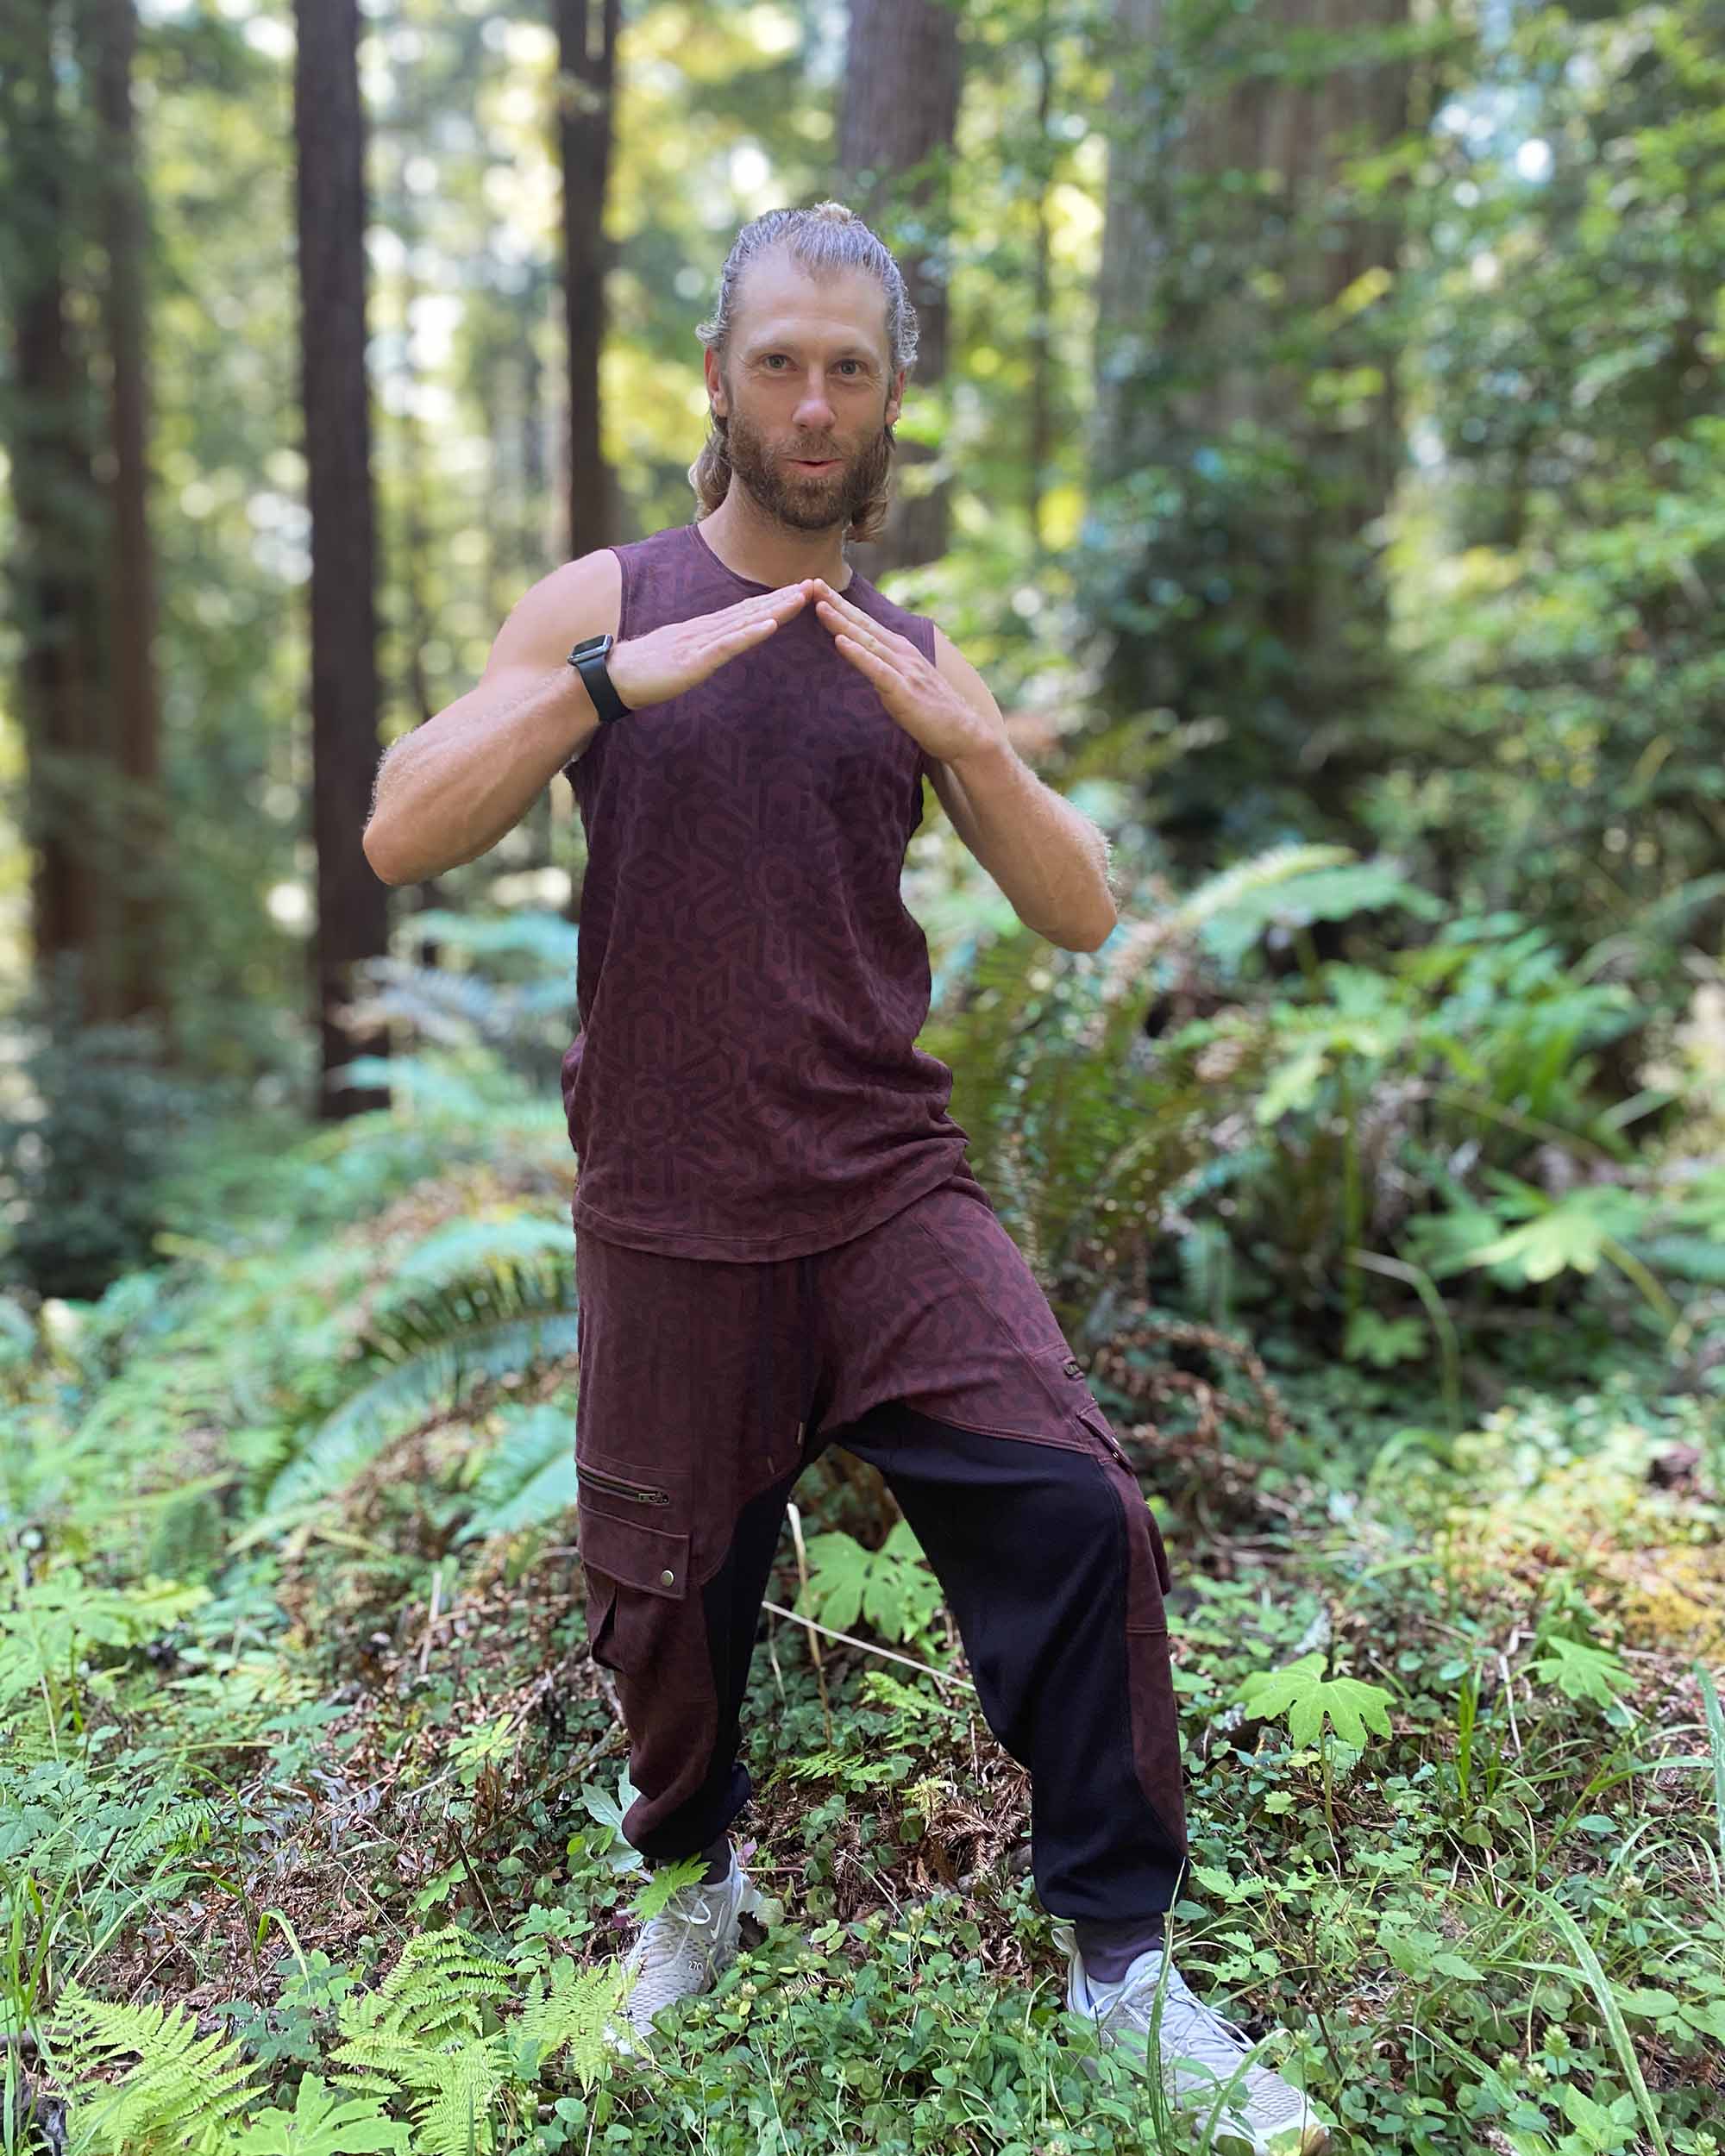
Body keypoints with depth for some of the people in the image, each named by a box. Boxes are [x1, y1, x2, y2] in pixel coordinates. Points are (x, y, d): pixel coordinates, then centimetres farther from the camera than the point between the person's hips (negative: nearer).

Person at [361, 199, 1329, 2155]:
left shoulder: (914, 655, 9)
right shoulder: (602, 603, 3)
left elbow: (1082, 914, 2)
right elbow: (399, 839, -10)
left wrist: (962, 735, -15)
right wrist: (614, 680, -22)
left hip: (892, 1195, 1)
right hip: (666, 1223, -1)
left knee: (1072, 1513, -14)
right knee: (670, 1595, 11)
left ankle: (1127, 1963, 7)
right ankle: (696, 1884, 42)